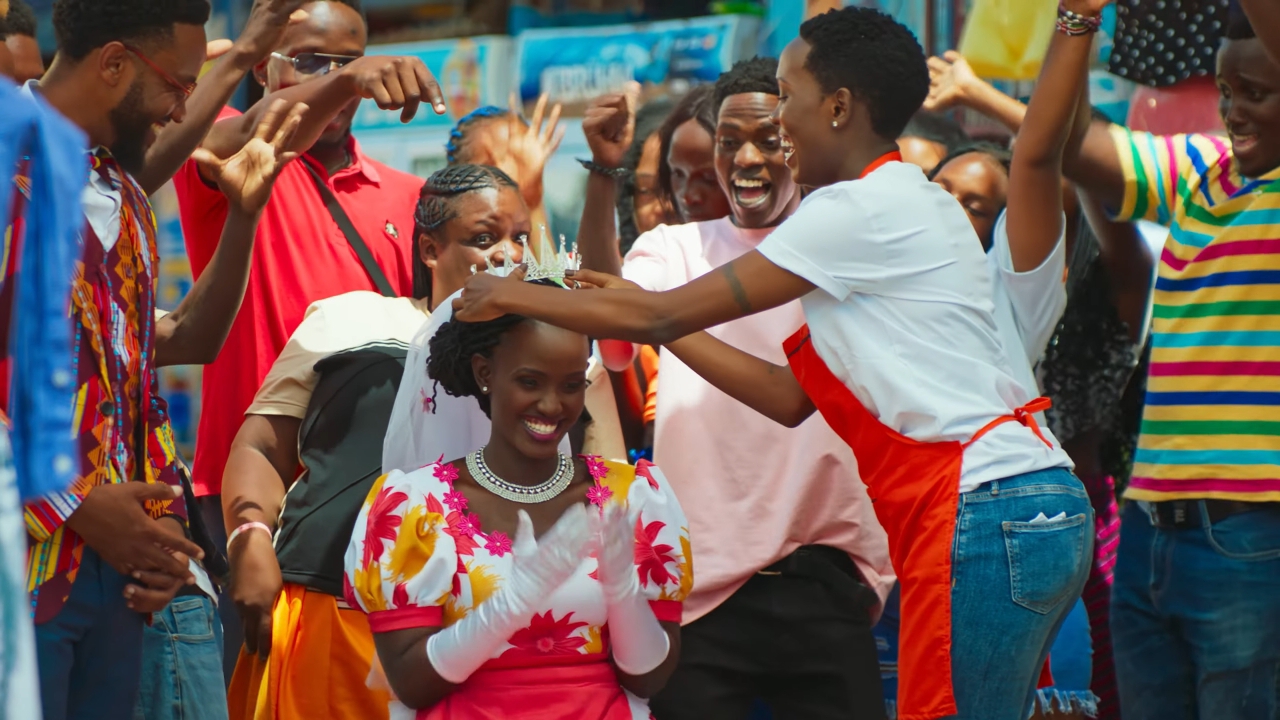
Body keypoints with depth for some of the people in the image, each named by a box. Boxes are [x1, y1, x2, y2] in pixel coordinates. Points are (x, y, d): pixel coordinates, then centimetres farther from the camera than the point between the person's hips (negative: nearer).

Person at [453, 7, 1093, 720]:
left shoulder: (866, 208, -8)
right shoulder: (904, 205, 21)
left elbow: (665, 314, -6)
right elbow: (792, 395, 21)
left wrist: (513, 296, 7)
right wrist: (647, 315, 23)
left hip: (984, 516, -10)